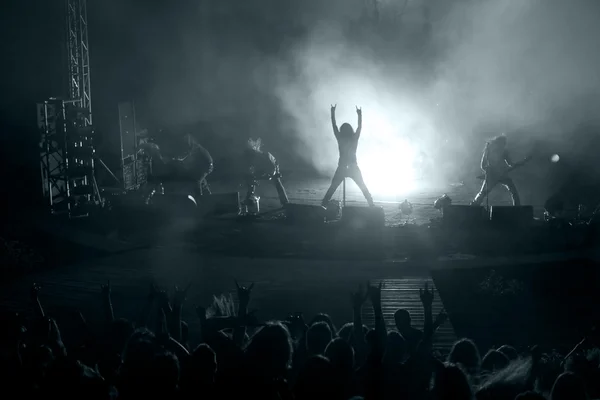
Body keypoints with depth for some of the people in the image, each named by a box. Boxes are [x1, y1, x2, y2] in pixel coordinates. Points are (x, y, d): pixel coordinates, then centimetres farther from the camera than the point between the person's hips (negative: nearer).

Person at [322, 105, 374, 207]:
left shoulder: (340, 138, -3)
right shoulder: (354, 139, -1)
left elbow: (334, 125, 5)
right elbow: (360, 126, 10)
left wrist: (332, 112, 13)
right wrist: (360, 114, 19)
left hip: (341, 168, -1)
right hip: (354, 168, 1)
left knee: (332, 188, 5)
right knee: (364, 188, 11)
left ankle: (323, 205, -5)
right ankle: (371, 204, 6)